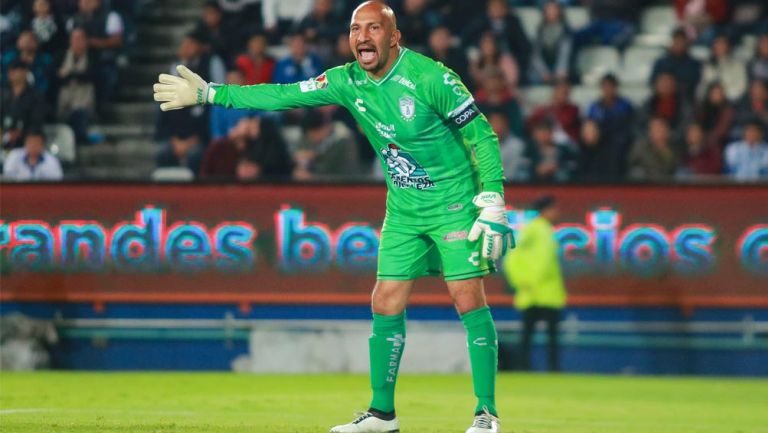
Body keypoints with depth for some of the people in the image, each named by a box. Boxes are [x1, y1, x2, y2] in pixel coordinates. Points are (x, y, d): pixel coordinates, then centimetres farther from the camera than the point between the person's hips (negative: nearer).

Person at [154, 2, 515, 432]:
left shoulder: (430, 78, -19)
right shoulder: (348, 81, -2)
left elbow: (482, 136, -14)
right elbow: (284, 95, 4)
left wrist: (493, 205, -18)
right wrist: (209, 93, 2)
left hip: (455, 203, -6)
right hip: (404, 211, 6)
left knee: (469, 298, -12)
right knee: (386, 304, 4)